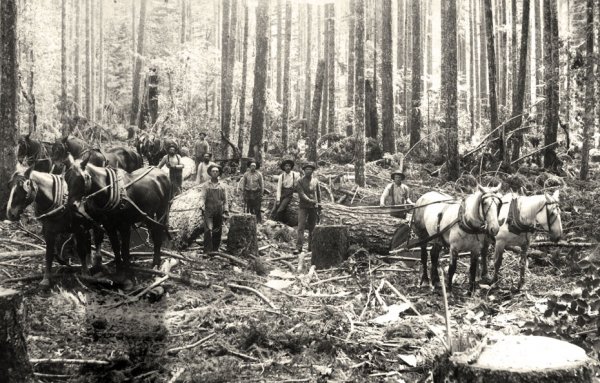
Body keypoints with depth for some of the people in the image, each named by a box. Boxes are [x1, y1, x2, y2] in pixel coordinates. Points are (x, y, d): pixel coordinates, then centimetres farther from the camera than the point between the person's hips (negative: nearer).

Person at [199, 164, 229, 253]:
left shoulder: (222, 185, 11)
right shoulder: (205, 185, 4)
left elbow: (225, 199, 13)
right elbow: (202, 197, -3)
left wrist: (226, 210, 5)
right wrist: (202, 205, -22)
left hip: (219, 212, 3)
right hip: (209, 211, -3)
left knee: (218, 232, 6)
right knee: (208, 230, -14)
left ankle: (215, 250, 18)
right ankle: (207, 251, -13)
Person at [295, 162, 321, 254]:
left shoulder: (315, 180, 9)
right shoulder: (300, 181, -2)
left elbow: (318, 193, 18)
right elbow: (301, 194, -11)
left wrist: (319, 203, 14)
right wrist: (311, 201, -20)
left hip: (314, 207, 3)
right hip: (303, 207, -3)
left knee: (312, 228, 8)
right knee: (301, 227, -10)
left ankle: (311, 247, 17)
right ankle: (299, 247, -12)